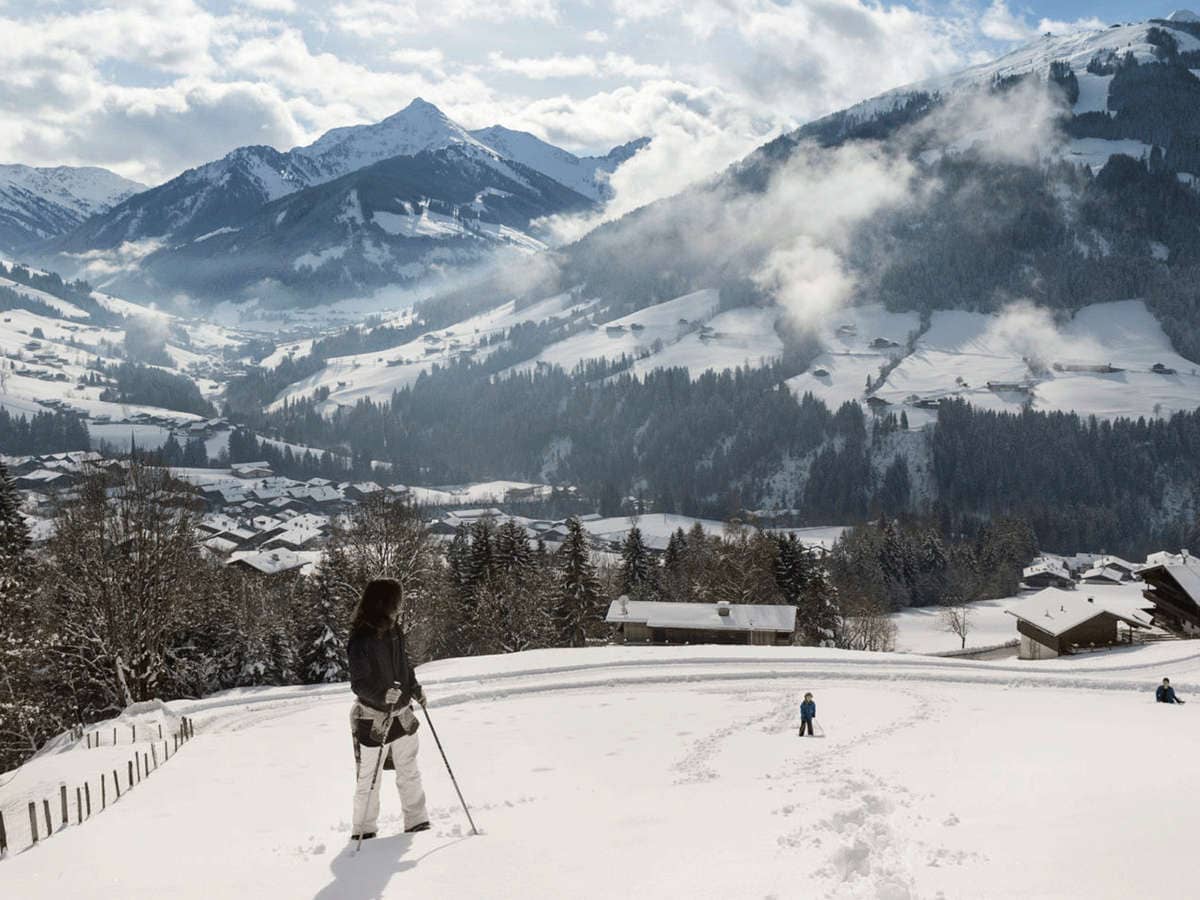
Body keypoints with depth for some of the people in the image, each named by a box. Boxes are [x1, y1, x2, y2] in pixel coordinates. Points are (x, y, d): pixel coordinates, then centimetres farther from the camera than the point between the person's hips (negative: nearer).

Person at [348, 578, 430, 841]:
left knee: (409, 772, 15)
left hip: (401, 715, 7)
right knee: (369, 779, 5)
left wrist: (415, 688, 15)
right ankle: (364, 832, 20)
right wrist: (382, 694, -34)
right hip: (373, 720, -7)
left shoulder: (393, 631, 1)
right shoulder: (361, 640, -21)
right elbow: (359, 684, -20)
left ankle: (417, 823, 28)